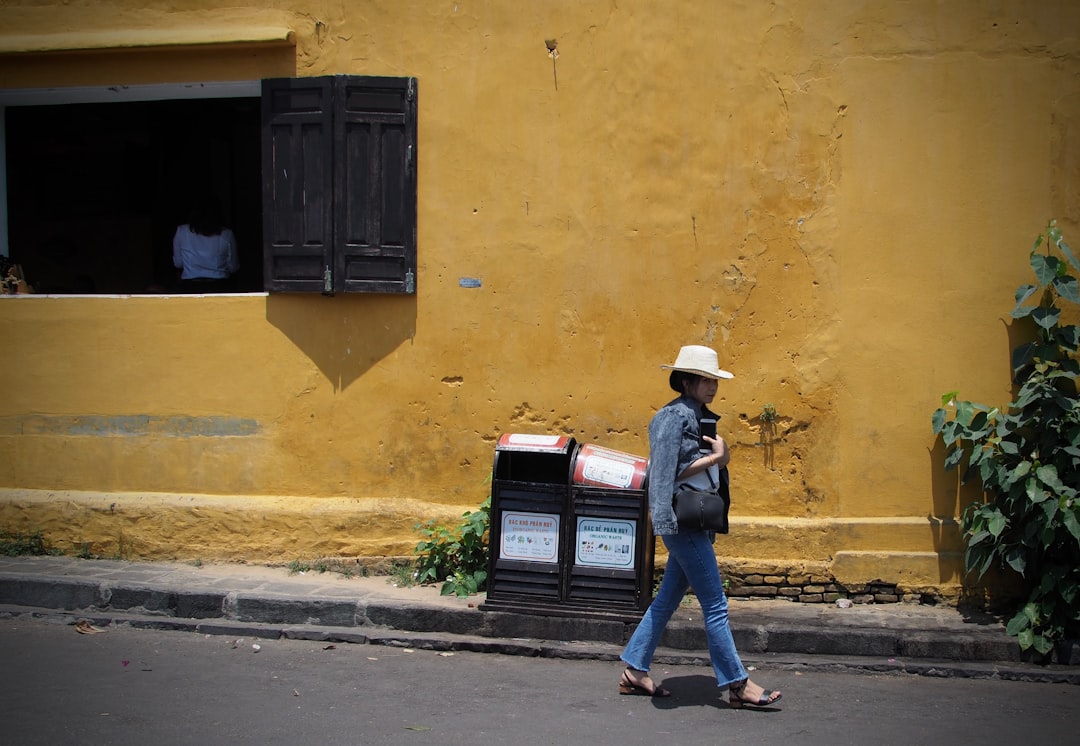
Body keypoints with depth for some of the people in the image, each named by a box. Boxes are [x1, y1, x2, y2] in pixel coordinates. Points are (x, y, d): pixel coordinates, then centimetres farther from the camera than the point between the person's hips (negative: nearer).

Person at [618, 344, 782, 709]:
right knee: (715, 604, -4)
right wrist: (715, 458, -16)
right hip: (682, 521, -10)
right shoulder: (674, 416, -13)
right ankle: (737, 684, 3)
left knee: (667, 599, 13)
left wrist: (720, 455, -2)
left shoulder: (699, 416, 16)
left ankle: (635, 671, 21)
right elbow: (665, 472, -20)